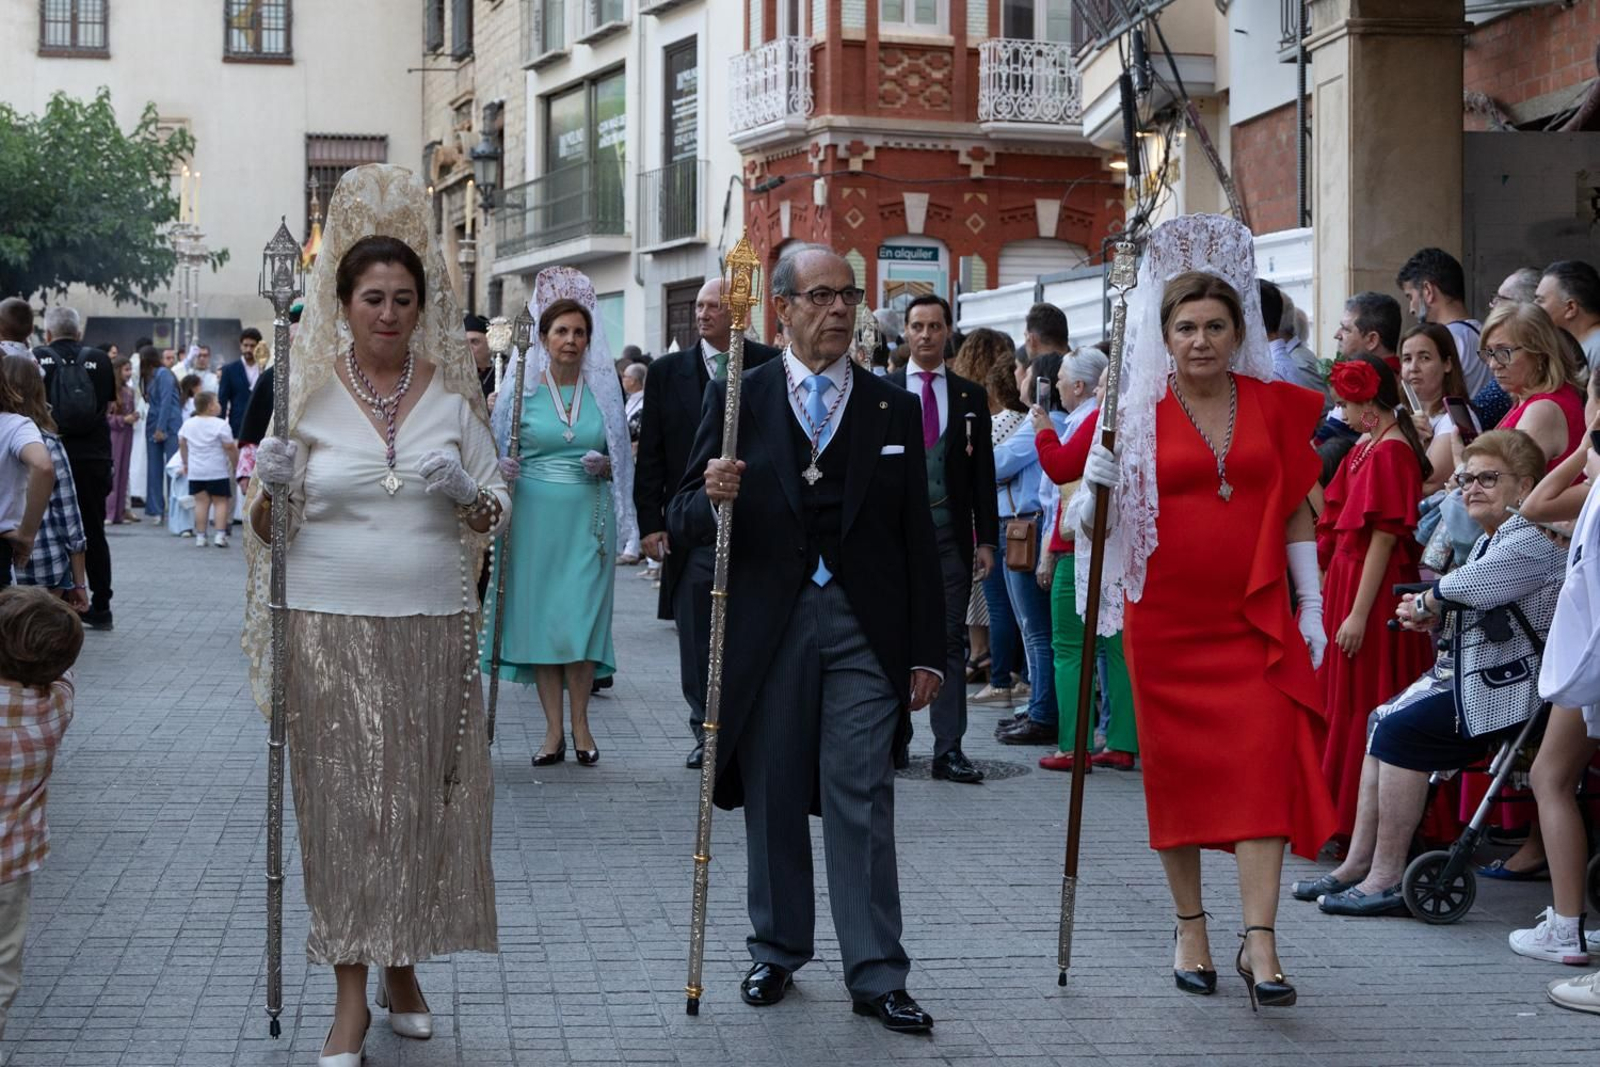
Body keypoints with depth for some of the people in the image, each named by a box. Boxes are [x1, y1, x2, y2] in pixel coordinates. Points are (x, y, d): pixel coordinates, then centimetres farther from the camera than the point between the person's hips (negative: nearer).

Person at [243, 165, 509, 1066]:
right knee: (344, 800, -1)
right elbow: (267, 525, 5)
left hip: (435, 628, 2)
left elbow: (497, 515, 10)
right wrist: (274, 490, -16)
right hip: (333, 628, -2)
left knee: (422, 796, 6)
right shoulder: (307, 391, 1)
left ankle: (404, 965, 24)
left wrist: (466, 494, -11)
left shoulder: (452, 391, 5)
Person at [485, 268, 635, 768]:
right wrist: (503, 474, -15)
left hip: (587, 519, 1)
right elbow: (499, 455, 6)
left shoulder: (603, 391, 7)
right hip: (535, 517, 0)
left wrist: (605, 466, -7)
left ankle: (580, 724, 8)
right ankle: (553, 730, 7)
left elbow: (623, 458, 14)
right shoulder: (523, 390, 2)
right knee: (539, 618, 0)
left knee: (581, 617, -3)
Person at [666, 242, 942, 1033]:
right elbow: (684, 521, 1)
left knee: (862, 803, -3)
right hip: (767, 625, 0)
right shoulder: (736, 400, 4)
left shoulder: (894, 409, 8)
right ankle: (777, 953, 24)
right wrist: (712, 498, -23)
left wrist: (925, 651, 4)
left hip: (864, 628, 0)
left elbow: (918, 541, 8)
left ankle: (875, 977, 3)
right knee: (772, 799, 9)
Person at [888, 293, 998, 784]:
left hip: (950, 532, 1)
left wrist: (987, 539, 3)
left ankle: (949, 748, 0)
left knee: (951, 639, -1)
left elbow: (983, 472, 9)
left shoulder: (971, 396, 9)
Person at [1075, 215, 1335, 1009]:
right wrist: (1091, 496, -22)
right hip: (1165, 620, 0)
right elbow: (1094, 510, 1)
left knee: (1263, 765, -10)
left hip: (1256, 618, 1)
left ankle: (1260, 942, -10)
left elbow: (1297, 511, 10)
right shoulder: (1139, 412, 0)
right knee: (1178, 771, 6)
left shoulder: (1273, 406, 6)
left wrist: (1311, 607, 6)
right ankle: (1190, 930, 20)